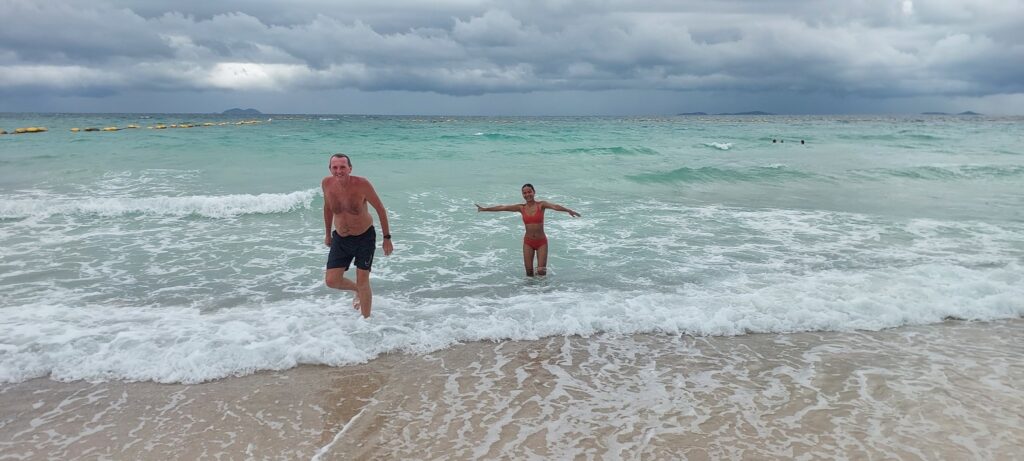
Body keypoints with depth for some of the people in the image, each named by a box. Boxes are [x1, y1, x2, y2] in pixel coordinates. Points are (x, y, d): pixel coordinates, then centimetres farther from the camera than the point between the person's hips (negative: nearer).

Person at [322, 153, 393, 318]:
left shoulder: (362, 184, -23)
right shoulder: (326, 184, -11)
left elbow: (380, 209, -12)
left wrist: (387, 238, -10)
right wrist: (328, 234, 18)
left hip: (365, 237, -4)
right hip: (340, 238, 4)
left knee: (363, 282, -2)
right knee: (331, 281, 0)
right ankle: (358, 290, 33)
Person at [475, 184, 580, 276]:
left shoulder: (541, 205, -7)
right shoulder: (521, 208, 2)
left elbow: (555, 206, -26)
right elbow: (502, 207, 2)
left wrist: (568, 210, -44)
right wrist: (484, 209, 3)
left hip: (541, 241, -2)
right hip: (528, 242, 3)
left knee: (541, 271, -5)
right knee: (529, 272, 1)